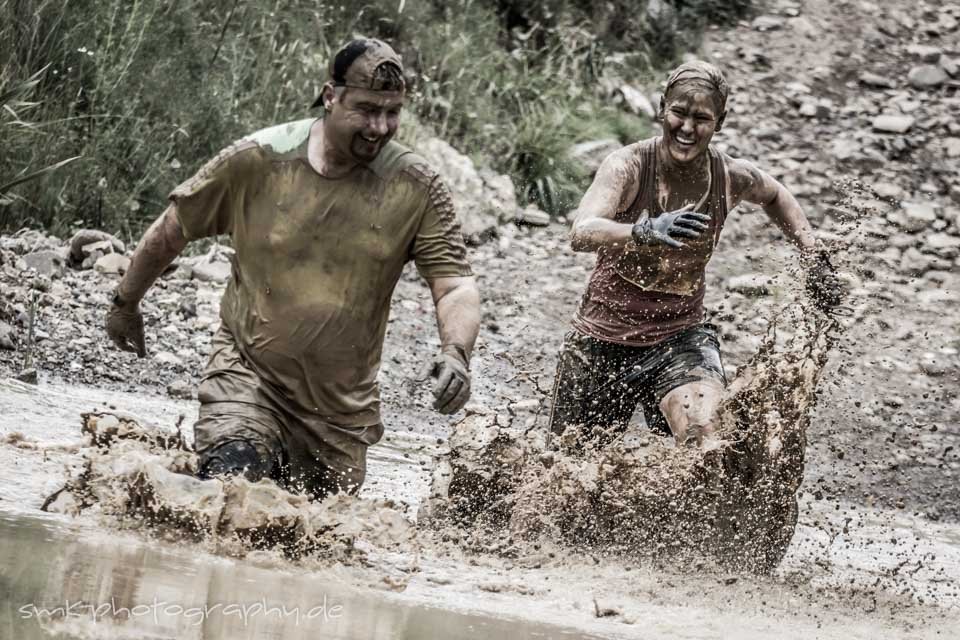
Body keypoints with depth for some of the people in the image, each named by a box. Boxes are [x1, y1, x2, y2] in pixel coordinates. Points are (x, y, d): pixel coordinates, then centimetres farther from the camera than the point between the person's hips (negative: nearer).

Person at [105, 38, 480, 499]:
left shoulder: (416, 188, -8)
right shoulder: (258, 161, -9)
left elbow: (456, 286, -10)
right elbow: (172, 230, 6)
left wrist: (456, 353, -31)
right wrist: (126, 304, 18)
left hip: (342, 409, 2)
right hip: (247, 374, -2)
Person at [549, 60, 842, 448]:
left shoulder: (732, 178, -8)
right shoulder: (629, 165, -19)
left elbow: (774, 197, 18)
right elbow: (581, 234, -37)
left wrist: (813, 258, 9)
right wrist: (643, 232, -55)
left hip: (678, 336, 1)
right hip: (603, 338, -1)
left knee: (707, 438, -31)